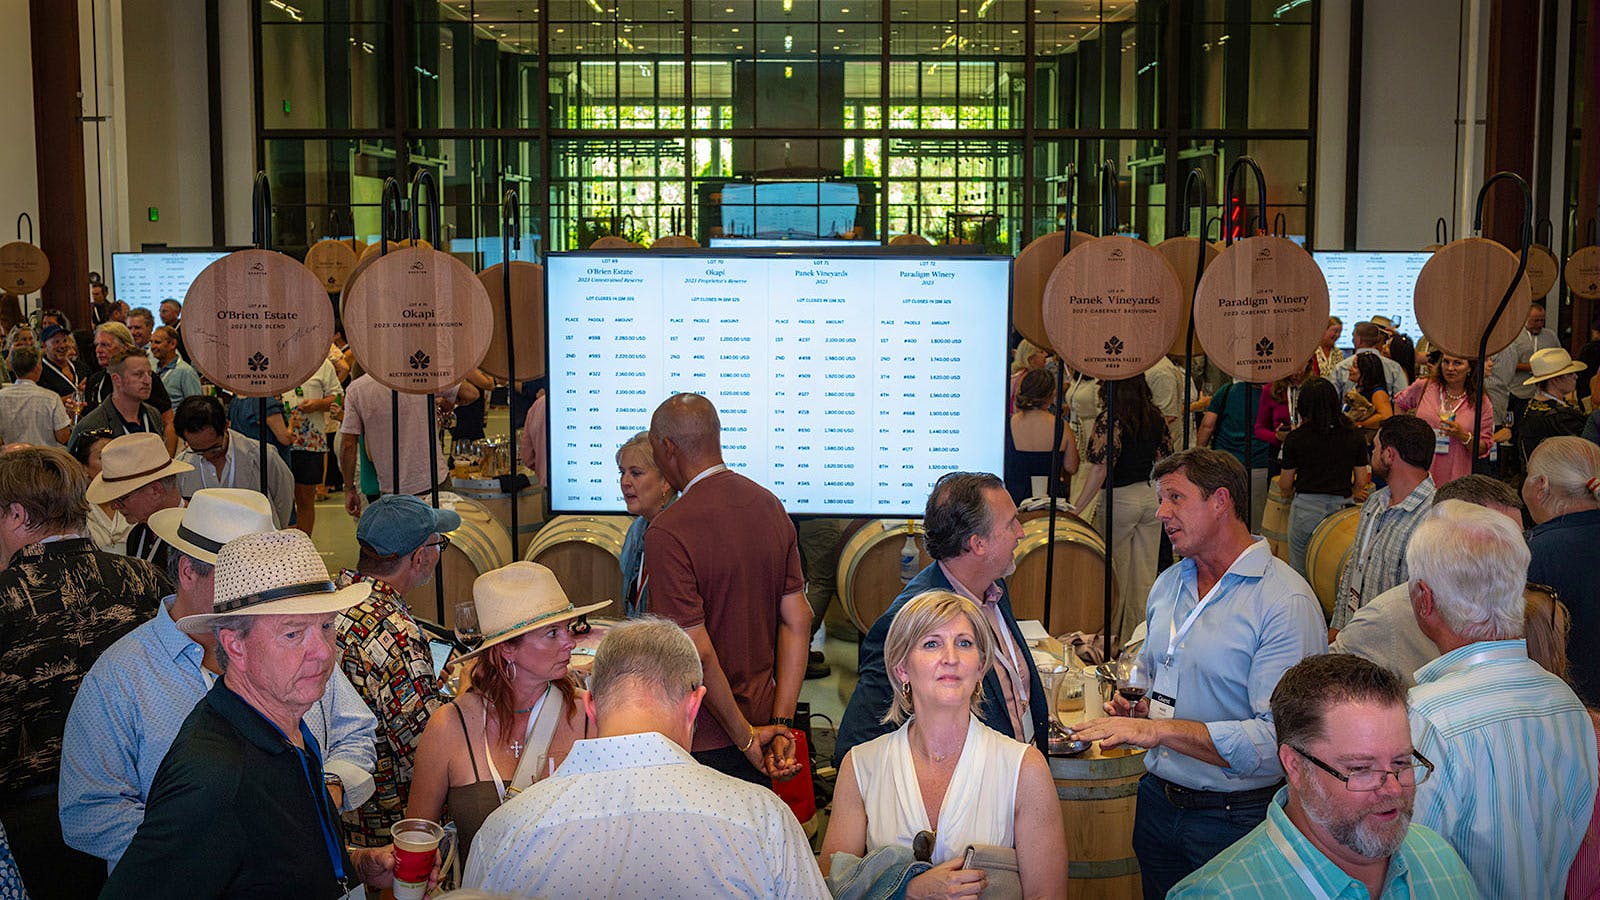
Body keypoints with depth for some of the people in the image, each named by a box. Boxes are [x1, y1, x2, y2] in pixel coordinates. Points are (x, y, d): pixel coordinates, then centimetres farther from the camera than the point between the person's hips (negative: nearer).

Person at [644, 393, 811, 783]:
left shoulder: (667, 533, -20)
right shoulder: (769, 505, 3)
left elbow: (699, 653, -22)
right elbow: (797, 621, 1)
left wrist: (745, 737, -11)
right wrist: (781, 725, -1)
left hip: (703, 741, -7)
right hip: (763, 718, 7)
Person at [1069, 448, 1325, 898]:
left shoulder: (1287, 602, -18)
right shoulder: (1168, 584, 8)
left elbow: (1278, 738, -27)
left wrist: (1162, 730, -29)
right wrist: (1136, 709, 2)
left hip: (1235, 822, -7)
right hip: (1157, 805, 7)